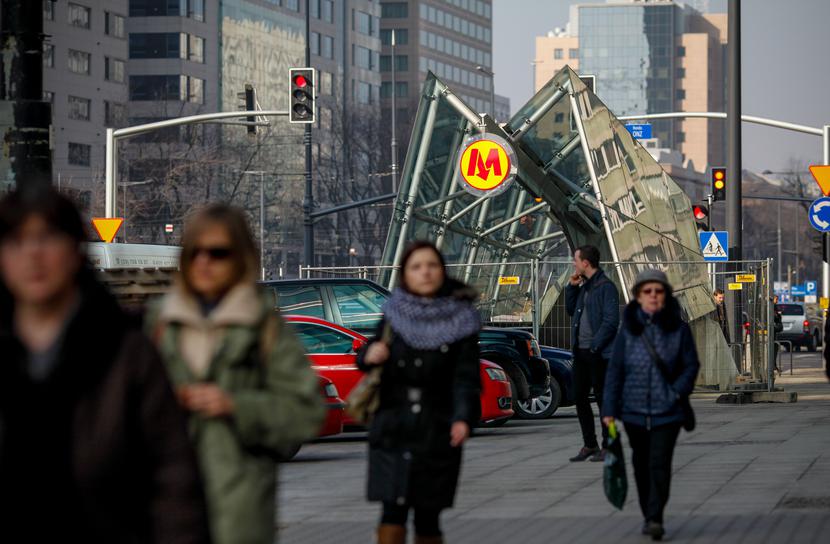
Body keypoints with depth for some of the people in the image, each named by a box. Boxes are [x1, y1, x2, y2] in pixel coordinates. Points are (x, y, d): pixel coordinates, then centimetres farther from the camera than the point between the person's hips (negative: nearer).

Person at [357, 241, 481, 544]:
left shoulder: (460, 321, -1)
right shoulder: (394, 314, 5)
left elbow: (466, 377, -7)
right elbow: (371, 356, 16)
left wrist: (464, 418, -25)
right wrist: (369, 355, -9)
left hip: (437, 436, -1)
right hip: (392, 431, 1)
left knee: (427, 518, 4)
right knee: (393, 510, -11)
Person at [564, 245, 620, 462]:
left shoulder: (606, 287, -11)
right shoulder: (584, 286, 16)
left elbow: (611, 321, -16)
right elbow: (571, 311, 24)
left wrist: (594, 345, -19)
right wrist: (571, 287, 11)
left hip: (597, 353, -9)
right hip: (580, 351, 9)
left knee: (602, 398, -2)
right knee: (580, 397, 10)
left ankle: (607, 446, 4)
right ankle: (589, 444, 18)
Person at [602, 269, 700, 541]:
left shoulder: (678, 329, -3)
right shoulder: (628, 329, -1)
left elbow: (691, 365, 2)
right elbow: (615, 370, 0)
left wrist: (677, 392, -13)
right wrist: (609, 409, -3)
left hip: (667, 411, -2)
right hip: (634, 410, 2)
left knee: (660, 463, -12)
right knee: (641, 463, 13)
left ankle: (655, 518, -11)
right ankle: (647, 515, 27)